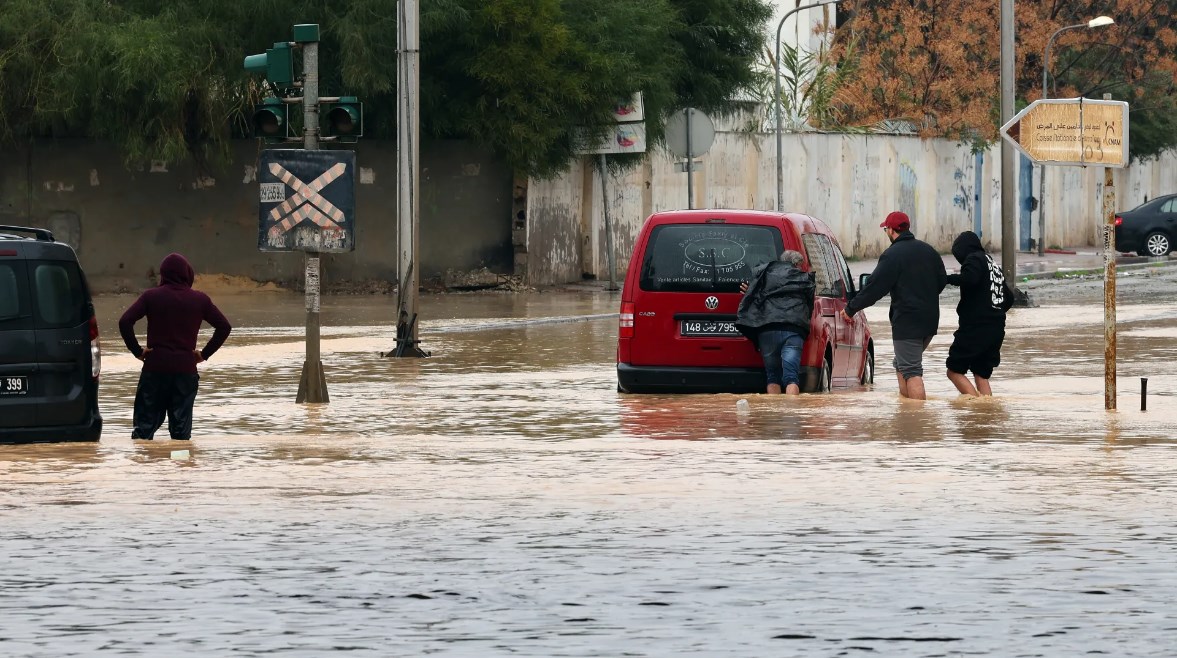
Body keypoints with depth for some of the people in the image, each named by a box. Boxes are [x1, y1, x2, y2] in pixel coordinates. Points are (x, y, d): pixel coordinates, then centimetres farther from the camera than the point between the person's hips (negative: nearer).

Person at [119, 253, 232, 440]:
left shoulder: (151, 296, -3)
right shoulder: (199, 300, 2)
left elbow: (125, 322, -12)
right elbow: (224, 327, 3)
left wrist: (137, 351, -4)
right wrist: (205, 353, 6)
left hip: (154, 368, -1)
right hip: (186, 369, 1)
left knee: (145, 425, 4)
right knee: (181, 428, 6)